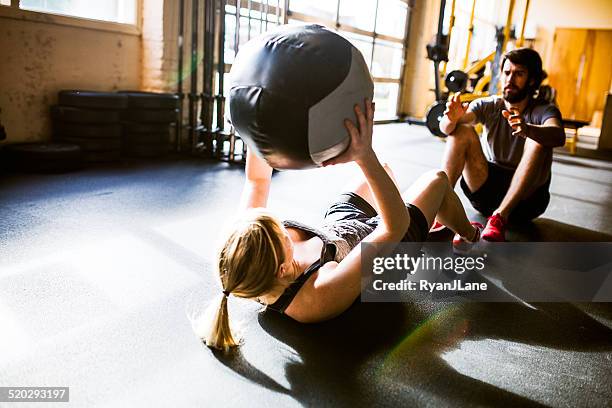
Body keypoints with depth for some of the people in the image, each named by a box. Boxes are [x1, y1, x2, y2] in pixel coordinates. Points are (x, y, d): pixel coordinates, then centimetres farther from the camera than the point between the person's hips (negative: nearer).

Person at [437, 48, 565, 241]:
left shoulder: (543, 110, -6)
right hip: (486, 189, 2)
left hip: (525, 198, -2)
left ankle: (499, 217, -33)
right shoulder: (489, 106, 0)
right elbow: (446, 128, -18)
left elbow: (559, 136, -31)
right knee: (461, 130, -16)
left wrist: (527, 129, -52)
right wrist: (452, 119, -42)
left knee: (538, 141, -28)